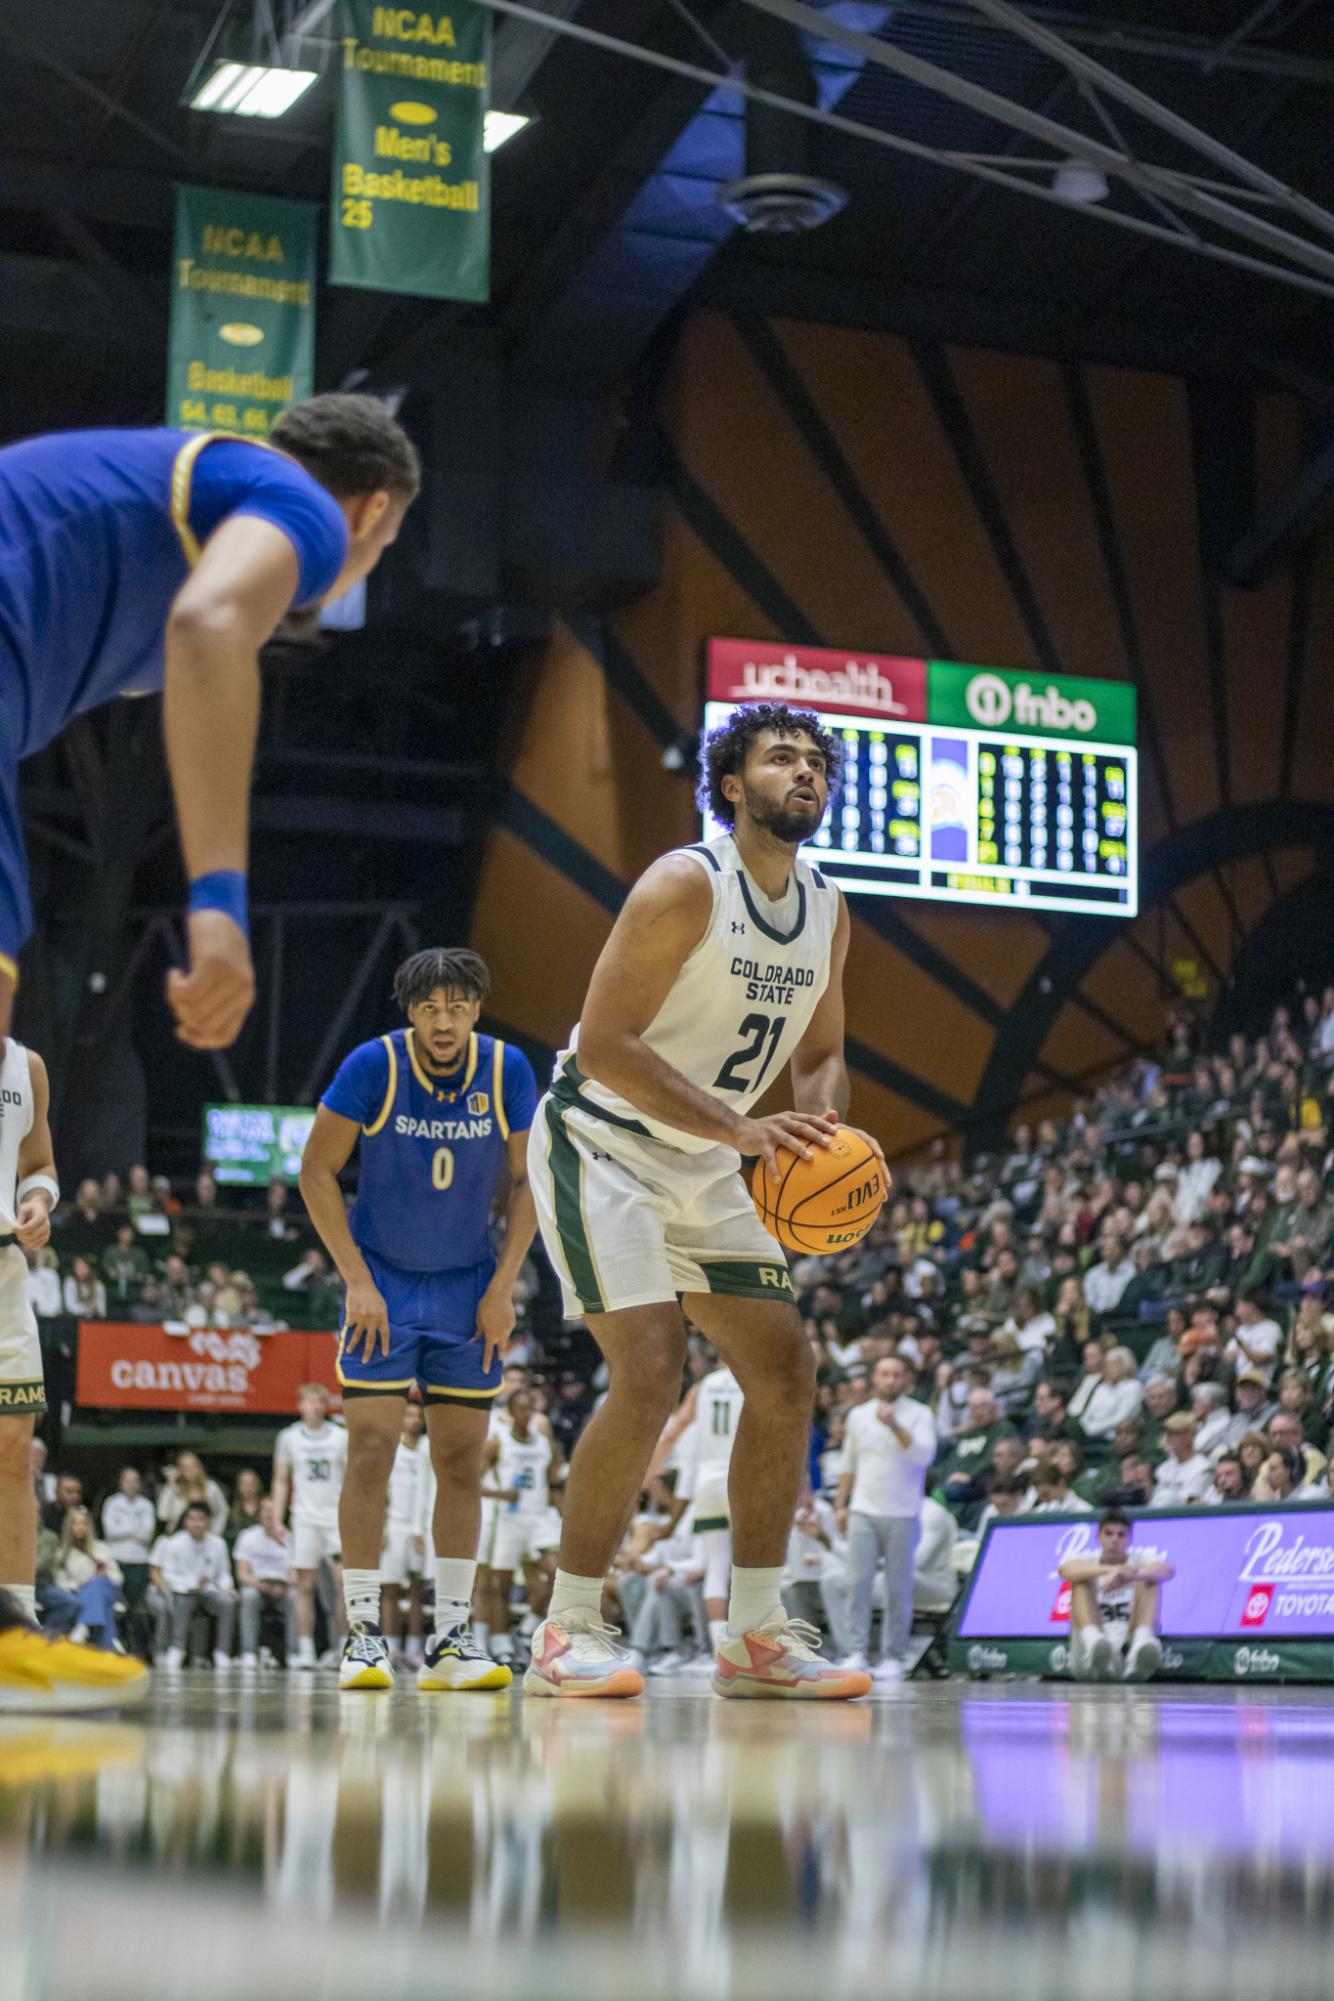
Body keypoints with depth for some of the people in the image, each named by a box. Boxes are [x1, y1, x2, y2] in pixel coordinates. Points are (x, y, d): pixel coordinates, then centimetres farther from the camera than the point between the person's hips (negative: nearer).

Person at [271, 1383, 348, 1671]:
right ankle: (305, 1652, 2)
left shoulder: (340, 1437, 6)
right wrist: (277, 1520, 3)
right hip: (305, 1519, 0)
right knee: (305, 1585, -1)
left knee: (345, 1582, -10)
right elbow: (281, 1482, 11)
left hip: (337, 1518, 0)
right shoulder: (289, 1437, 8)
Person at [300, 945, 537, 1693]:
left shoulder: (507, 1070, -9)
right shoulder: (374, 1066, -15)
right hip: (383, 1286, -2)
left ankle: (453, 1638, 9)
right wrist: (358, 1282, -13)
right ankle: (364, 1633, -6)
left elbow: (527, 1181, 1)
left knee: (463, 1460, 3)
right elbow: (318, 1172, -9)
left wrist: (503, 1286, -5)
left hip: (469, 1289, 3)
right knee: (372, 1449, -11)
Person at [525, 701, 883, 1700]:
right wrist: (739, 1128, -30)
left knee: (786, 1368, 2)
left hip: (701, 1168, 8)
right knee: (650, 1373, -20)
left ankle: (757, 1635, 10)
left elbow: (821, 1055, 16)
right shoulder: (687, 885, -19)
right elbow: (602, 1041, -25)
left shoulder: (828, 911, 4)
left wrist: (821, 1130, -7)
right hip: (598, 1143, -8)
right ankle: (569, 1633, -9)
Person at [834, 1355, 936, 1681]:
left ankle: (894, 1657, 3)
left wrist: (894, 1425, -22)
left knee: (898, 1589, -1)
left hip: (903, 1515, -3)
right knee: (858, 1582, -6)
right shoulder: (859, 1416, 12)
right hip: (863, 1511, 3)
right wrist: (841, 1505, 13)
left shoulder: (919, 1415, 1)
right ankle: (858, 1652, -5)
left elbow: (923, 1455, -15)